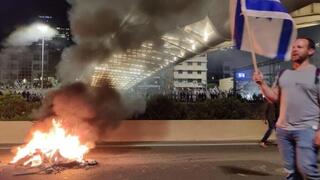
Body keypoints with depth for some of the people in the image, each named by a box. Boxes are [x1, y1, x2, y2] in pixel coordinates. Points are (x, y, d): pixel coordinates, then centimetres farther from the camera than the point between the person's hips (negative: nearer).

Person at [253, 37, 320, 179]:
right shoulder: (283, 74, 14)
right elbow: (274, 97, 12)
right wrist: (261, 83, -3)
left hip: (307, 129, -5)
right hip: (283, 129, 5)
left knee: (306, 168, -14)